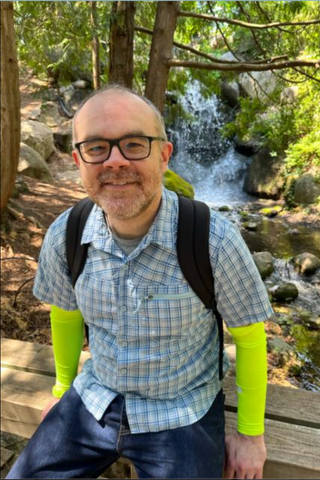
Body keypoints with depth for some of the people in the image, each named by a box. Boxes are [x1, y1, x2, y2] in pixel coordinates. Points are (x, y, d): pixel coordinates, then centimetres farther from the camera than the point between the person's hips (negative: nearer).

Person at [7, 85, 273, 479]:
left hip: (182, 413, -2)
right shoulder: (64, 236, -14)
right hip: (93, 399, 3)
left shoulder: (214, 240, -25)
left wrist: (251, 434, 1)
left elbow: (249, 335, -10)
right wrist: (63, 387, 19)